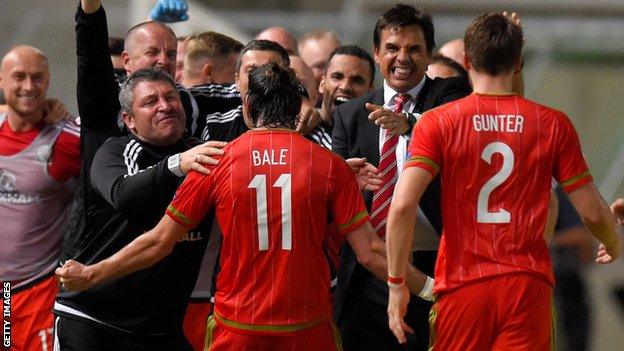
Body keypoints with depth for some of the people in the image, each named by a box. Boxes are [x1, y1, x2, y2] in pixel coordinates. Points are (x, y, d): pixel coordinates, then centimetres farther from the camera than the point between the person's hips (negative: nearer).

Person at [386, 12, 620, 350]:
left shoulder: (438, 123, -1)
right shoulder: (553, 124, 2)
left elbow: (402, 206, -11)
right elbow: (592, 212, 5)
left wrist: (396, 284, -2)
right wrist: (613, 246, 27)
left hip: (461, 285, 0)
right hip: (528, 284, 1)